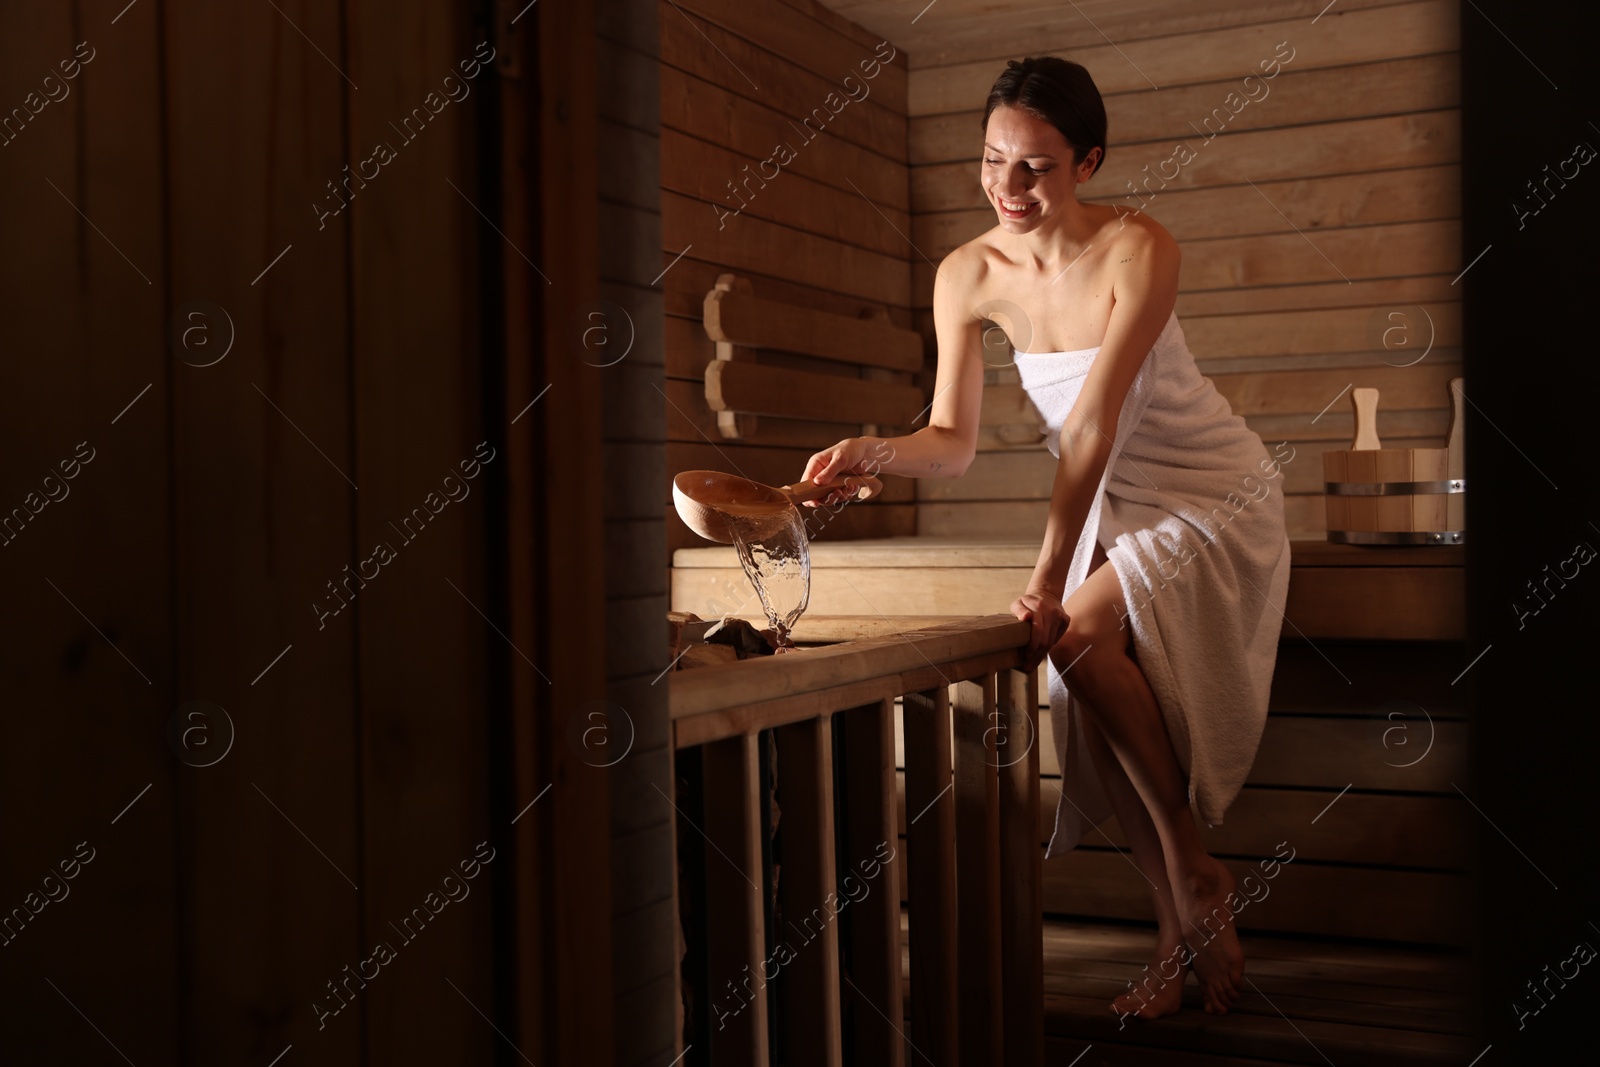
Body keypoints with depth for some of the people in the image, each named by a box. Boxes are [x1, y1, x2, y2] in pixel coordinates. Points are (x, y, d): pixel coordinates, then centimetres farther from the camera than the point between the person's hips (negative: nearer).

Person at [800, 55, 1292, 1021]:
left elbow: (1095, 423, -31)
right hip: (1112, 503, 6)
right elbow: (954, 443, -10)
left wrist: (1049, 581, -33)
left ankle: (1196, 872, -7)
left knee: (1083, 638, -26)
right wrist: (877, 453, -32)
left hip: (1212, 494, -5)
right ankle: (1190, 938, 12)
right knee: (1099, 696, -4)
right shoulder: (968, 276, -10)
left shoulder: (1138, 250, -25)